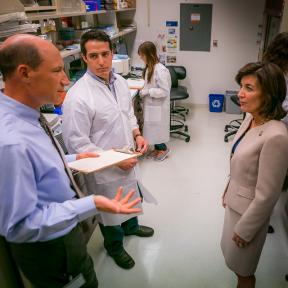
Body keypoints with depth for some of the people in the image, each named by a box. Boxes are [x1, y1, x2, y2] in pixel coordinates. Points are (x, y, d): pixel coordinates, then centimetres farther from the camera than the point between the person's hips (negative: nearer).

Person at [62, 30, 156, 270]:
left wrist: (137, 134, -6)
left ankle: (131, 226, 61)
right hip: (105, 169, -7)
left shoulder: (120, 81, -4)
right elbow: (76, 143, -24)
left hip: (129, 159, 7)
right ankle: (114, 246, 48)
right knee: (111, 210, 18)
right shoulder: (78, 97, -27)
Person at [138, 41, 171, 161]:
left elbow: (164, 91, -23)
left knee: (157, 128, 5)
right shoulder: (150, 68, 5)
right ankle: (157, 149, 33)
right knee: (152, 127, 17)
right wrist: (143, 88, 2)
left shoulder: (160, 70, -23)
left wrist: (147, 92, -22)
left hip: (158, 106, -9)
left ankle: (163, 148, 27)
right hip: (150, 105, 9)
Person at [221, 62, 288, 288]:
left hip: (249, 211, -7)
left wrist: (245, 230, -14)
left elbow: (266, 196, -24)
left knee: (243, 270, 17)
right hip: (235, 202, 7)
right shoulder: (251, 118, -6)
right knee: (235, 261, 27)